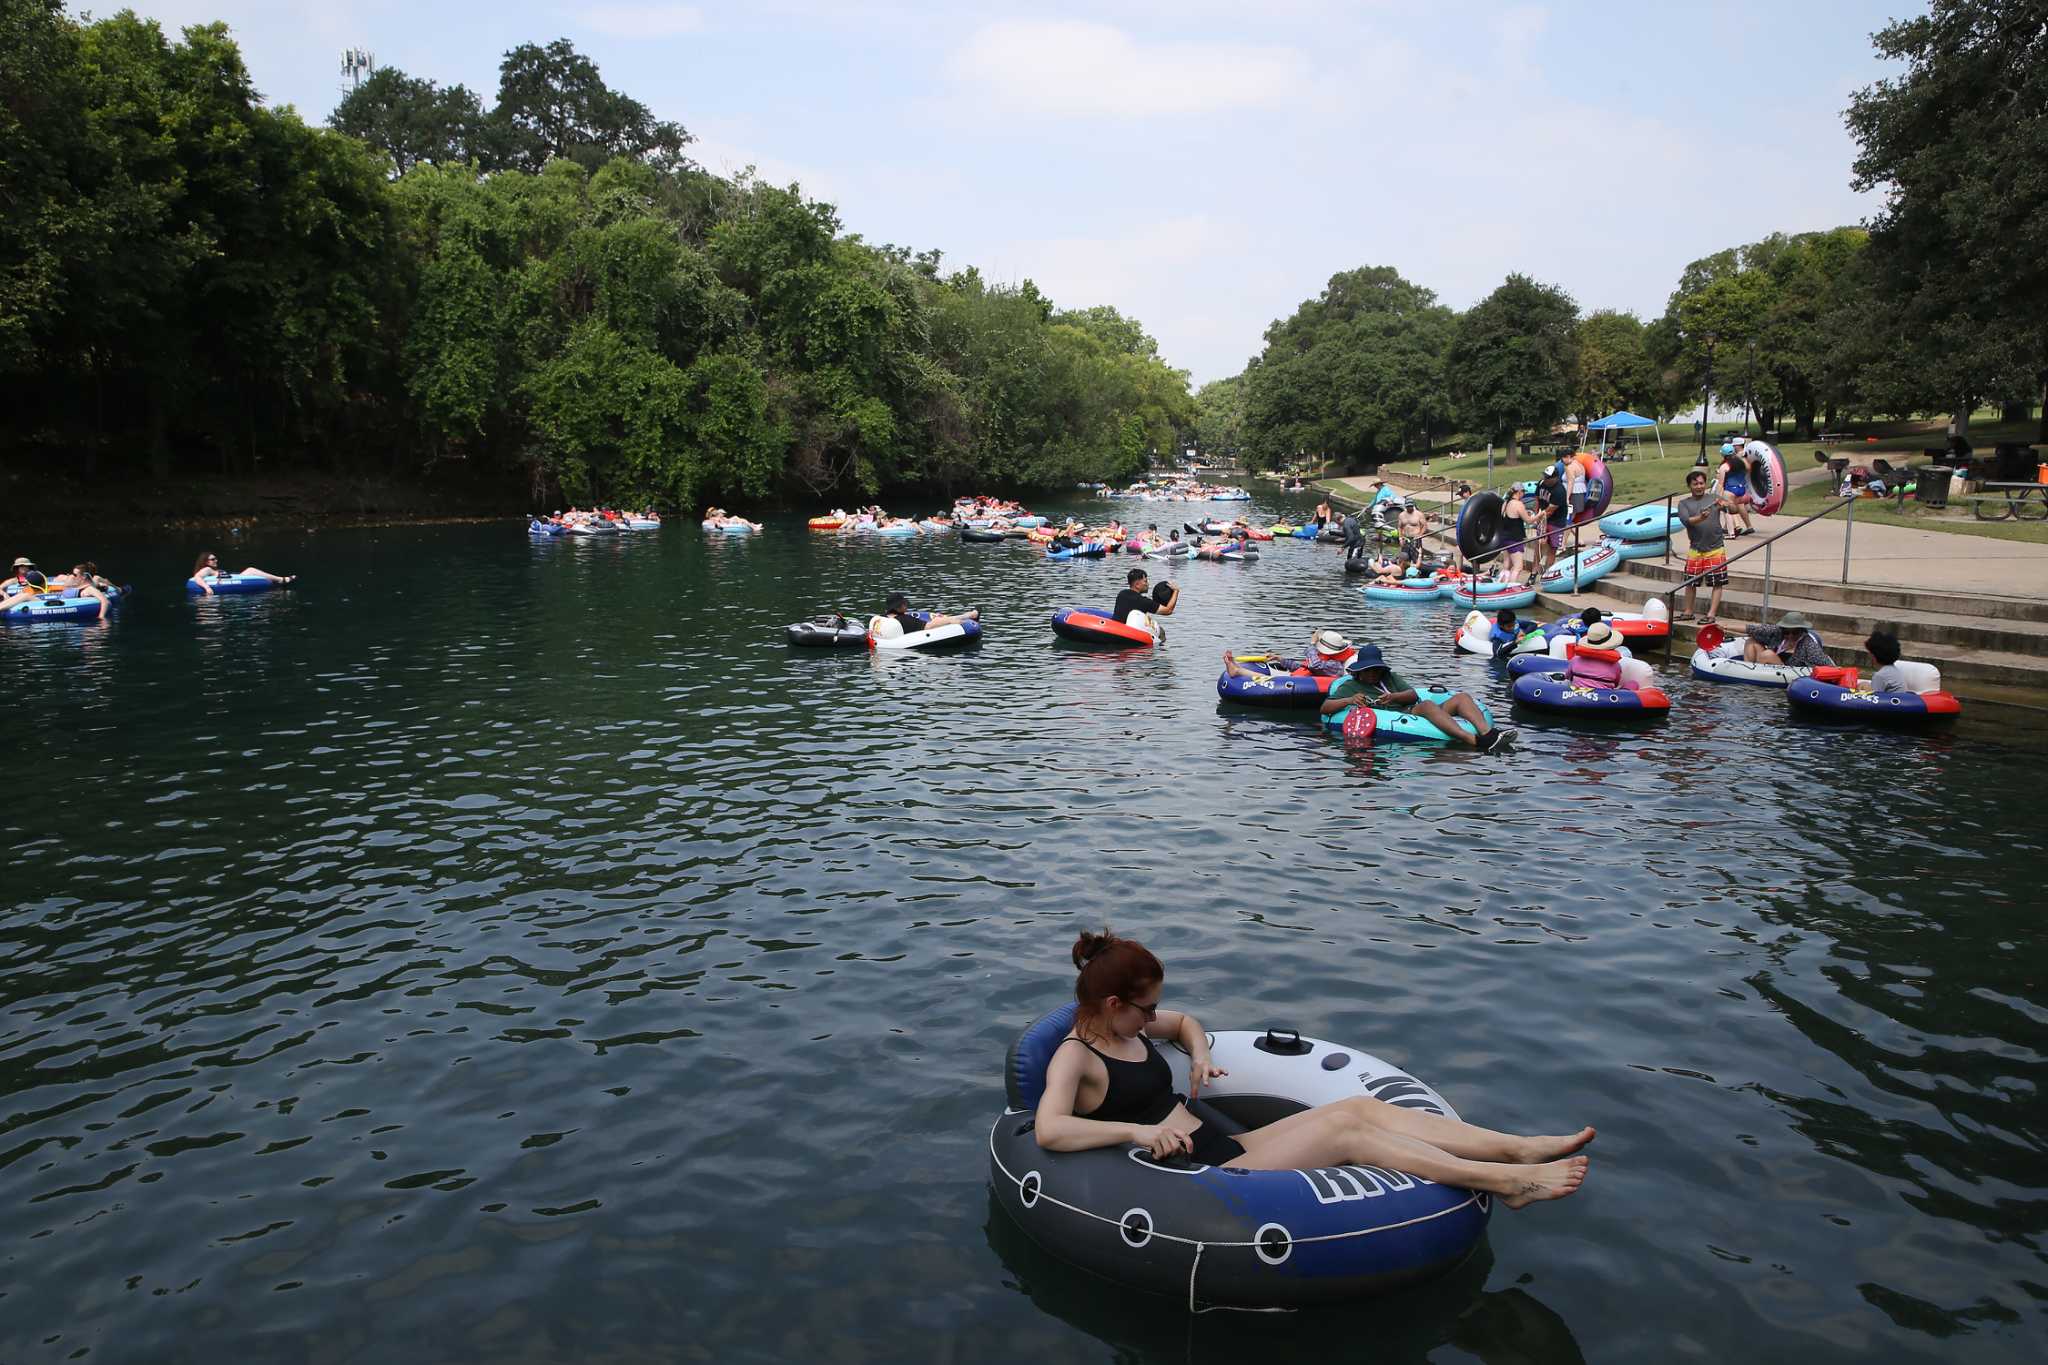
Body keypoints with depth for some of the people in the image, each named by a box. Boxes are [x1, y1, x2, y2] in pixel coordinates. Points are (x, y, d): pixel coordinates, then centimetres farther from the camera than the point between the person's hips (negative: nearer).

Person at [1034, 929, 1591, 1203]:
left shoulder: (1124, 1026, 14)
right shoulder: (1074, 1057, -12)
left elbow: (1184, 1021, 33)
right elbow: (1048, 1130, -30)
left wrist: (1201, 1057, 11)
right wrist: (1136, 1131, -35)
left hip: (1223, 1148, 9)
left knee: (1363, 1106, -8)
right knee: (1344, 1128, -21)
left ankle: (1524, 1148, -12)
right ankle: (1507, 1182, -21)